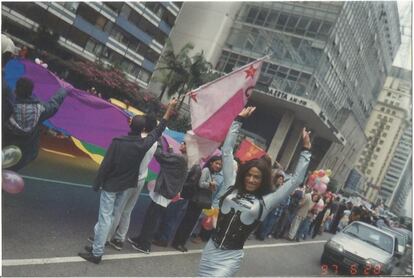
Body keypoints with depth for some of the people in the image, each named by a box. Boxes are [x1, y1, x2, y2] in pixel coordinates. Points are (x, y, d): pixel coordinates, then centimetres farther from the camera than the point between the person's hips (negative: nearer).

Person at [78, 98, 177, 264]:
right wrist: (170, 108, 14)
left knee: (105, 217, -2)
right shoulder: (144, 144, -8)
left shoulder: (118, 142, -18)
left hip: (110, 185, -4)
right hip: (124, 186, 4)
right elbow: (158, 130, 8)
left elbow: (105, 165, -15)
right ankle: (97, 245, 24)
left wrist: (97, 184, -4)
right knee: (108, 216, 16)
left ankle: (97, 253, 1)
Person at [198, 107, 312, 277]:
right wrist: (239, 120, 5)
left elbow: (296, 180, -1)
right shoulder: (231, 188, 3)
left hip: (231, 257, -3)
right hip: (210, 249, 3)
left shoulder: (265, 202, -2)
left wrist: (306, 150, -1)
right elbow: (227, 151, 4)